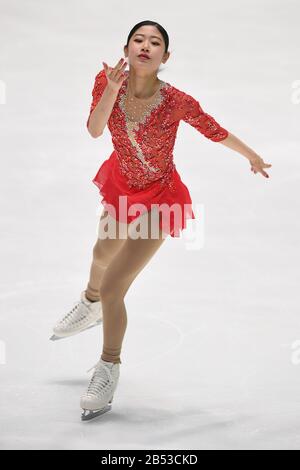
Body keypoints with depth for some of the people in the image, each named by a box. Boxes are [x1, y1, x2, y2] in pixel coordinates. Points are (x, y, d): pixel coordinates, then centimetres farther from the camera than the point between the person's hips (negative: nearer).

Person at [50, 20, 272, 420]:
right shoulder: (106, 80, -18)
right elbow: (94, 130, -27)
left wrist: (253, 157, 3)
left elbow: (215, 131, -12)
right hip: (122, 185, 5)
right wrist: (112, 88, -41)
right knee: (103, 255, 32)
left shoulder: (176, 101, -28)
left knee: (113, 288, -7)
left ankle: (109, 368, 21)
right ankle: (91, 305, 68)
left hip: (157, 199, -5)